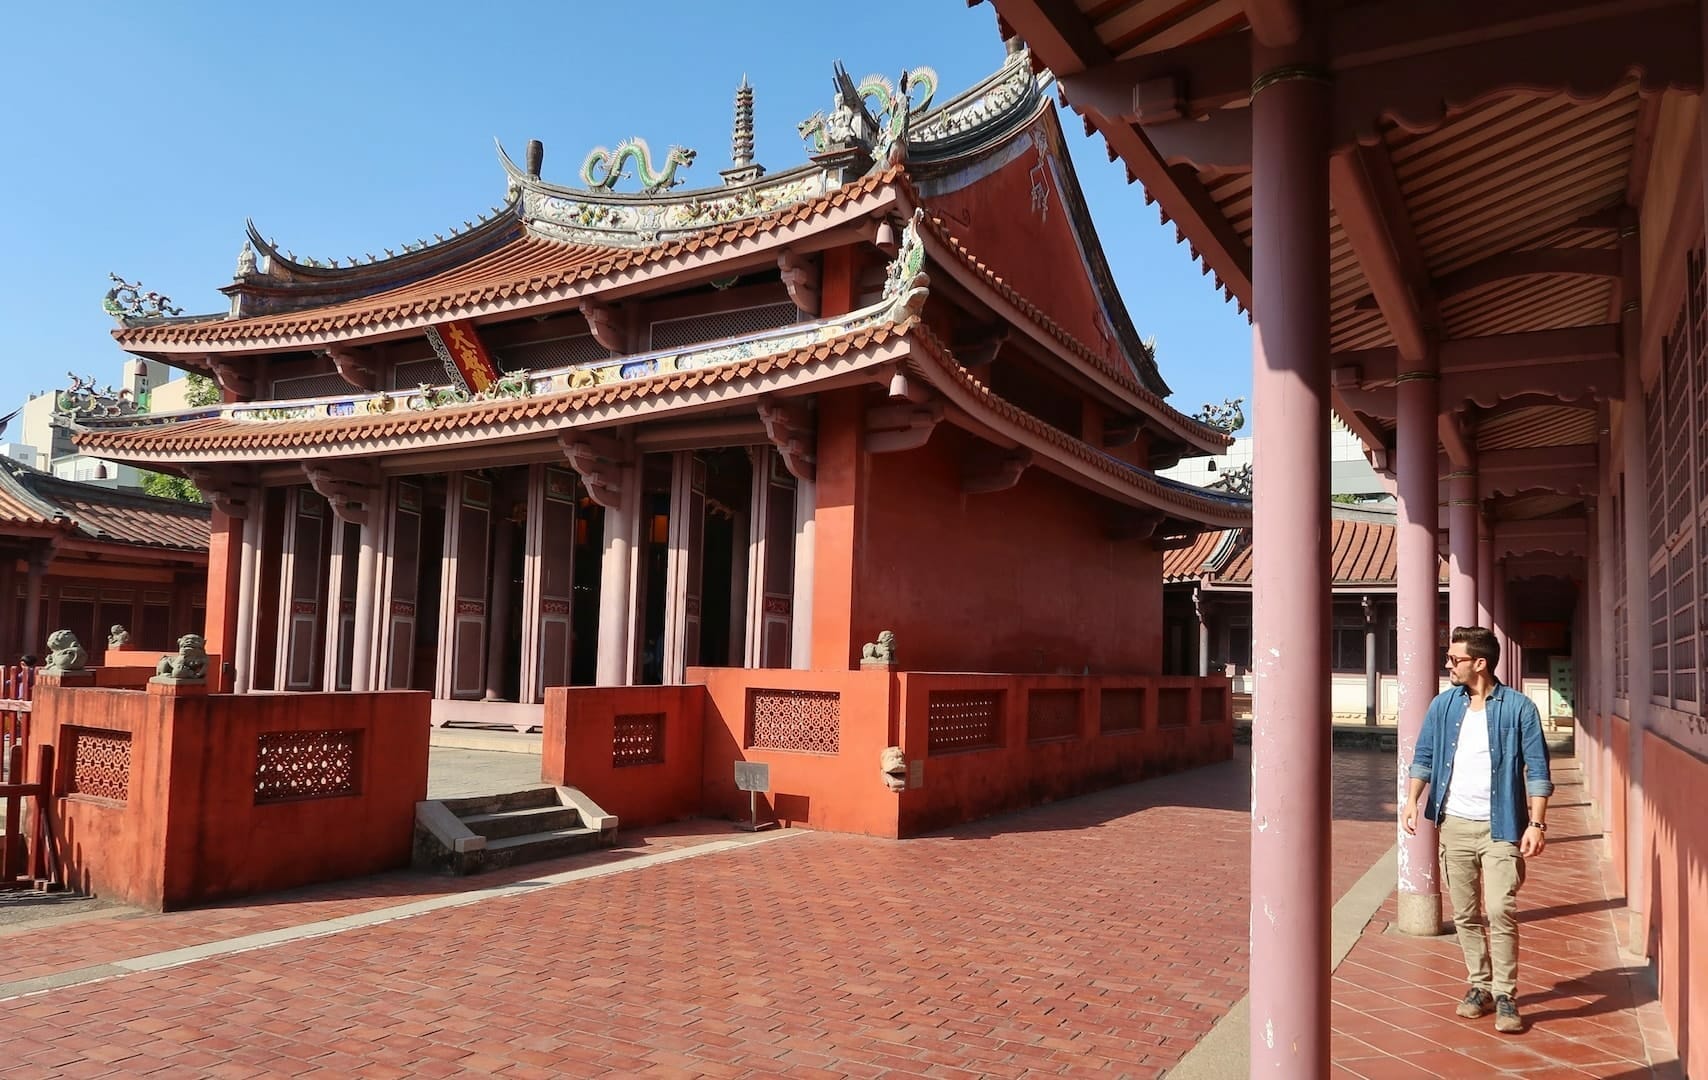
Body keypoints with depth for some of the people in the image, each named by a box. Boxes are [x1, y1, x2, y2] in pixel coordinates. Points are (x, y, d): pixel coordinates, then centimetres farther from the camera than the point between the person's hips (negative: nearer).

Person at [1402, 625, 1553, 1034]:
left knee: (1501, 912, -9)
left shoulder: (1518, 707, -7)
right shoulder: (1443, 705, 5)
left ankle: (1506, 995, 5)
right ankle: (1479, 985, 25)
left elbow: (1537, 769, -7)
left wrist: (1536, 823, -13)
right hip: (1454, 824, 4)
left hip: (1500, 827, -4)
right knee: (1464, 915, 11)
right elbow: (1423, 756, 10)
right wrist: (1412, 801, -2)